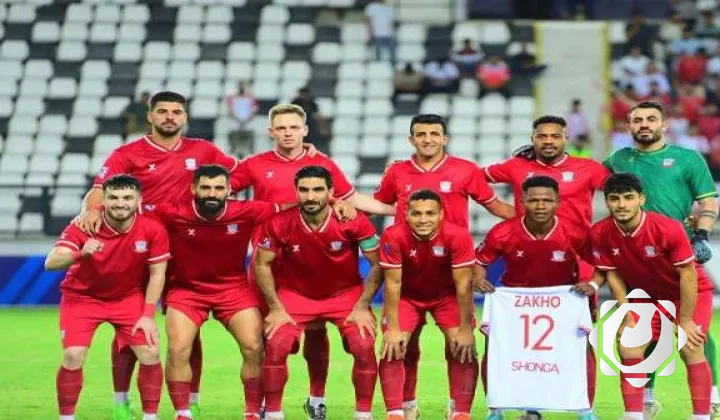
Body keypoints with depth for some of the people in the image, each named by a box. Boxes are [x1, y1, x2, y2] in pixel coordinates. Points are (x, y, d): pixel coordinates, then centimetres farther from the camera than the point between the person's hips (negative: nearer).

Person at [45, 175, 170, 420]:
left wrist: (148, 315, -12)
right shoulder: (84, 227, -24)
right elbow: (50, 263, -34)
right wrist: (79, 254, -54)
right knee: (73, 357, -16)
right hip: (82, 297, -1)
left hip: (129, 297, 2)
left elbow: (157, 274, -7)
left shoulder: (153, 230, -20)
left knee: (150, 354, -11)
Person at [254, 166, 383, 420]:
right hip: (296, 294, 1)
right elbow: (262, 264, -7)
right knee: (276, 345, -17)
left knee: (364, 347, -18)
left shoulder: (354, 221, -22)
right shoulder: (280, 223, -20)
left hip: (346, 294, 0)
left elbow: (377, 265, -12)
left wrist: (362, 307, -16)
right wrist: (276, 308, -11)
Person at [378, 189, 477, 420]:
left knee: (463, 348, -12)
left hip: (447, 295, 0)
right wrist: (393, 329, -23)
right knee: (392, 347, -12)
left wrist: (465, 329, -22)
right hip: (407, 295, 0)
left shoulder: (458, 236, -31)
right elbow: (393, 283, -23)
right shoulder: (393, 237, -30)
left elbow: (463, 284, -24)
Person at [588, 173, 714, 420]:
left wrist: (685, 322, -20)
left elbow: (687, 273, -23)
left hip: (691, 291, -4)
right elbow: (614, 275, -8)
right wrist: (627, 319, -9)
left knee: (690, 349, -17)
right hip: (647, 295, 4)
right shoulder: (600, 234, -20)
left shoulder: (668, 228, -32)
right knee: (627, 348, -5)